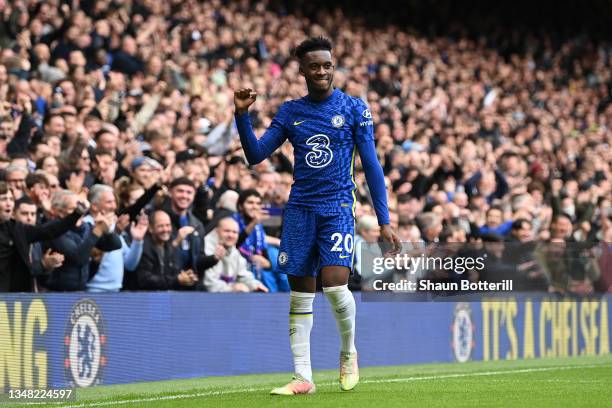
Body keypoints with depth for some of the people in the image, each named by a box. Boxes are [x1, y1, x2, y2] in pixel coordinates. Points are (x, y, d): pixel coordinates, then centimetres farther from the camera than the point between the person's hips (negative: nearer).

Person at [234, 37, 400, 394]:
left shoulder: (354, 108, 0)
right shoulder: (290, 112, 9)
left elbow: (371, 165, 1)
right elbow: (256, 155, 7)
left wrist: (384, 221, -4)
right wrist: (242, 115, -8)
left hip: (338, 206, -3)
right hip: (300, 208, 3)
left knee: (335, 285, -17)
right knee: (300, 294, 3)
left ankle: (349, 352, 10)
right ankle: (303, 377, 8)